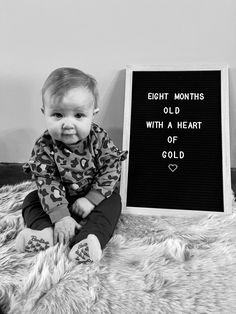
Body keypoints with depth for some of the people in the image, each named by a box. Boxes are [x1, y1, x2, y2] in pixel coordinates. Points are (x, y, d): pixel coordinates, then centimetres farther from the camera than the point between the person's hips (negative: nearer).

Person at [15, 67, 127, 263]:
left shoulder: (100, 139, -22)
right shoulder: (44, 147, -22)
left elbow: (111, 170, -18)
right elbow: (47, 182, -25)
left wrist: (91, 199, -25)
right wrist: (60, 217, -33)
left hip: (96, 196, -1)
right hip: (60, 198, 2)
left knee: (111, 204, -25)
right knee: (32, 200, -8)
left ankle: (90, 239, -38)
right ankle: (46, 232, -27)